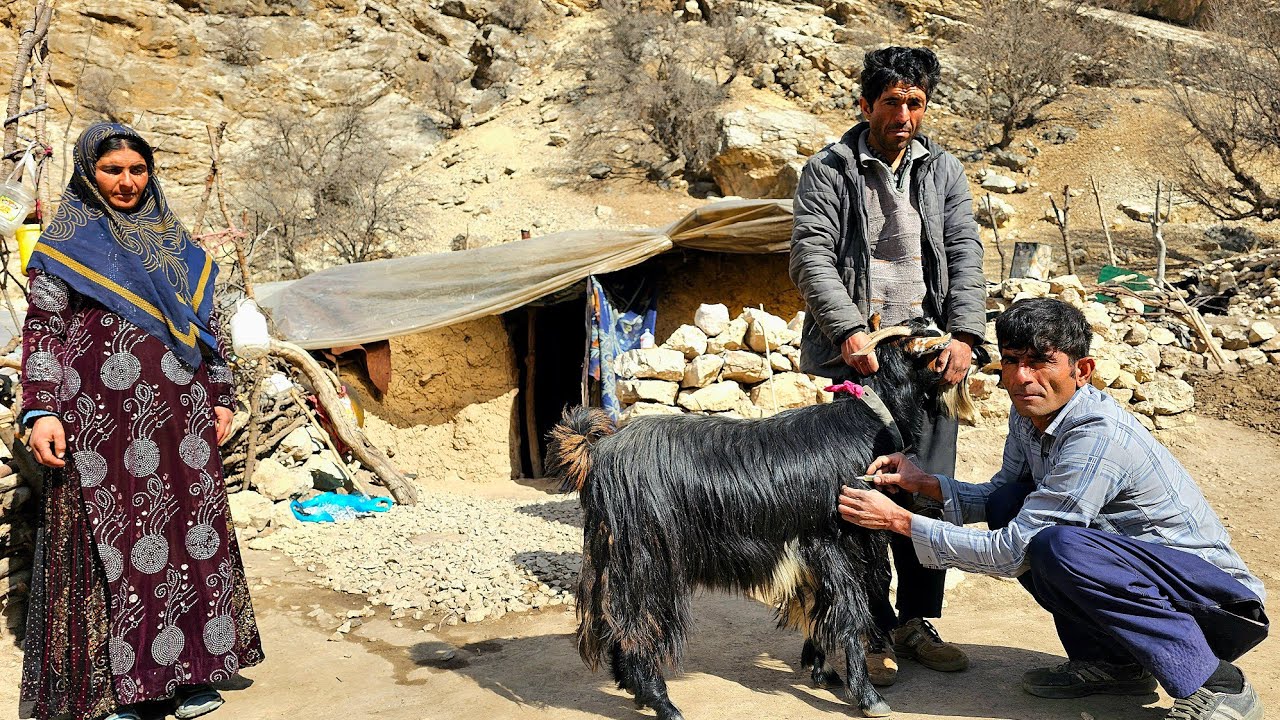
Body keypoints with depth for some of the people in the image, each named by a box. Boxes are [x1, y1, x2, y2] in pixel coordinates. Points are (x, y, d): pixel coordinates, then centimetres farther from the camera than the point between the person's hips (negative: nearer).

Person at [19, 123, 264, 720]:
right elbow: (42, 329, -3)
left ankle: (188, 672, 15)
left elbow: (205, 324, 17)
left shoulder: (174, 242, 15)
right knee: (109, 538, -1)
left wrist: (220, 397, 13)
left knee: (190, 529, 4)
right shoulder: (66, 242, 3)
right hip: (103, 418, -4)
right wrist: (41, 412, -13)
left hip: (180, 413, 4)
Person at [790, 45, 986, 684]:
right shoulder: (828, 171, 2)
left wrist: (964, 335, -12)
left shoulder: (943, 170, 13)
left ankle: (916, 623, 21)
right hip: (855, 355, -4)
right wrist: (848, 330, -22)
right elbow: (811, 256, -8)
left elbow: (965, 254, 4)